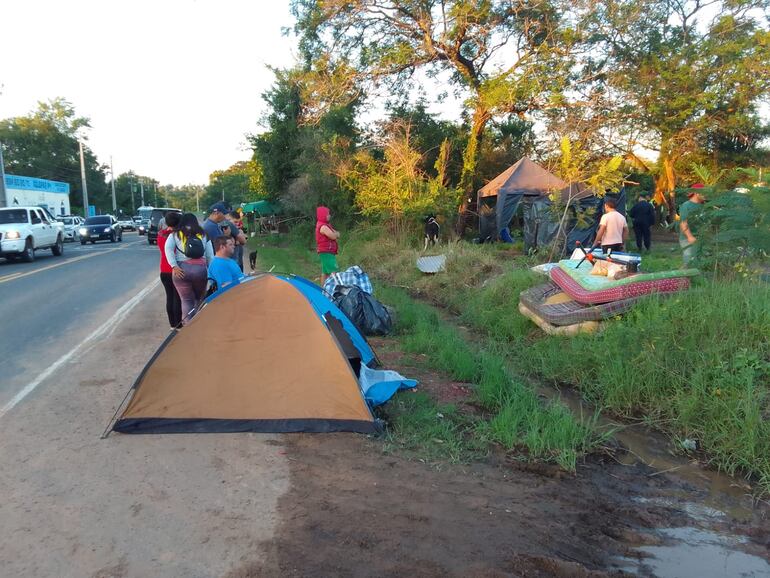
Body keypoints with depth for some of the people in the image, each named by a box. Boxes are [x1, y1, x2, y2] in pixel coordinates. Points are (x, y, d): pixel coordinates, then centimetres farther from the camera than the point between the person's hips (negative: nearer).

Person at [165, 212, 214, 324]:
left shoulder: (175, 234, 10)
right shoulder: (203, 235, 14)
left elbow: (168, 249, -7)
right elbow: (210, 256, 9)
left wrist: (174, 266, -9)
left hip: (182, 270, -1)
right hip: (200, 269, 1)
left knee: (186, 300, 7)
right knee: (200, 298, 17)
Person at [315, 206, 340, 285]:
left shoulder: (326, 225, 17)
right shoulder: (323, 227, -16)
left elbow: (337, 235, 19)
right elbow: (333, 236, -24)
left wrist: (335, 234, -4)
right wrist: (336, 233, -2)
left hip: (326, 252, 11)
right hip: (326, 252, -11)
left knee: (325, 272, 13)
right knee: (333, 272, -18)